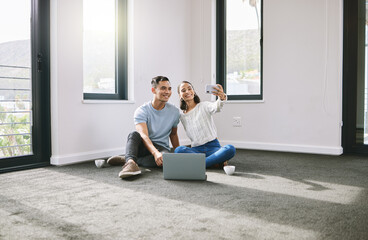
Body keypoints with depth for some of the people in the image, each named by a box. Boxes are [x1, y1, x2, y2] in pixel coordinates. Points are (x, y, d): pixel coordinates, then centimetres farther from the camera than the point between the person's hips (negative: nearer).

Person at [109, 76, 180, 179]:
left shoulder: (175, 111, 0)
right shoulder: (142, 111, -12)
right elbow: (144, 135, -27)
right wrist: (155, 153, -45)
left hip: (162, 148, 2)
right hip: (144, 146, -1)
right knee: (134, 134, -33)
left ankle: (126, 159, -27)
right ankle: (131, 162, -56)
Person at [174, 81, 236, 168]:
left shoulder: (204, 106, 2)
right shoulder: (182, 116, 14)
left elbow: (216, 107, -22)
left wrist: (222, 97, -45)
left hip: (213, 147, -2)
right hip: (196, 149, 2)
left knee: (230, 149, -34)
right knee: (179, 150, -32)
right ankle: (217, 161, -27)